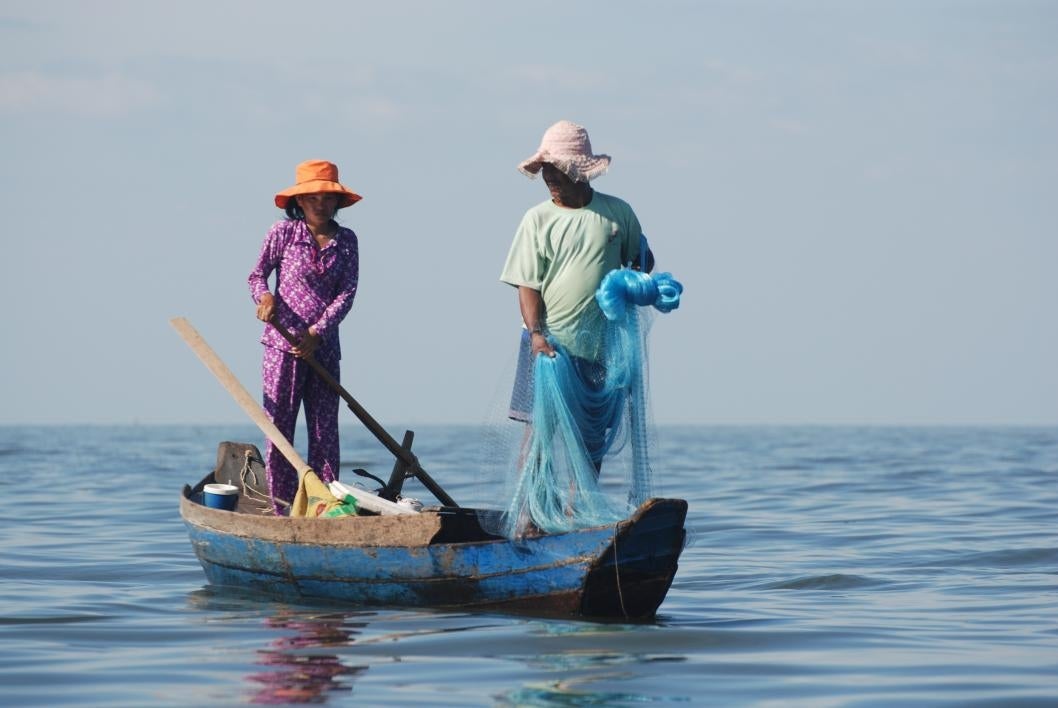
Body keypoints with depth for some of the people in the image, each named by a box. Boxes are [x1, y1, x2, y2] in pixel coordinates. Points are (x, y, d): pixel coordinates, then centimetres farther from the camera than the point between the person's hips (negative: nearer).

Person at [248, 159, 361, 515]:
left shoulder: (346, 240, 5)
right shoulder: (283, 233, -1)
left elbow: (347, 293, 0)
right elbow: (257, 274, 4)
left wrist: (317, 333, -11)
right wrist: (264, 296, -19)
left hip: (323, 348, 3)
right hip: (282, 345, -3)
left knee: (325, 432, 3)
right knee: (279, 428, -2)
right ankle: (282, 510, 1)